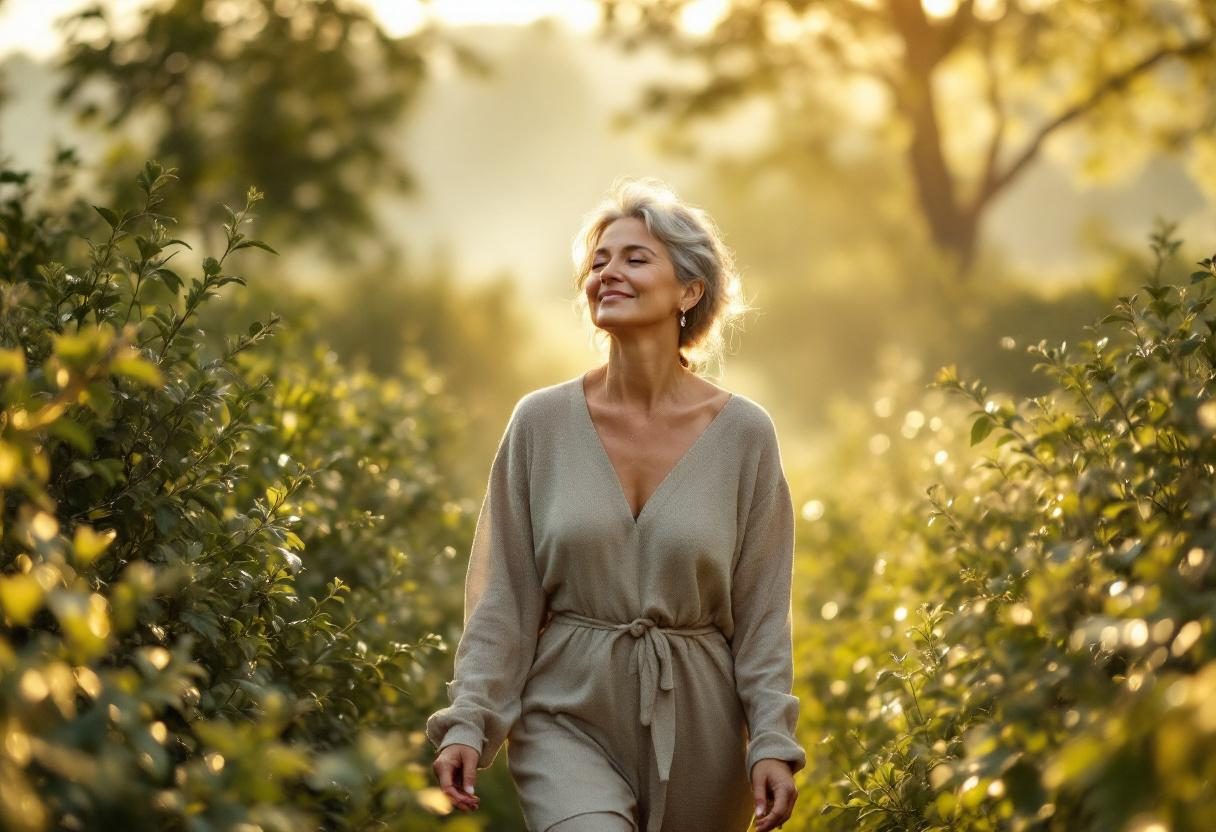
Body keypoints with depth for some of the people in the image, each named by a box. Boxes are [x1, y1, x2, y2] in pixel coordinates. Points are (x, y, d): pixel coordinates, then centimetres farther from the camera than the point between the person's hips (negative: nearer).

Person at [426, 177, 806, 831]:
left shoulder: (743, 434, -2)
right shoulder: (541, 422, -1)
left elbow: (761, 611, 0)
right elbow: (501, 598, 0)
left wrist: (772, 742, -7)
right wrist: (467, 722, -8)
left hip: (695, 724, 1)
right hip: (568, 714, -1)